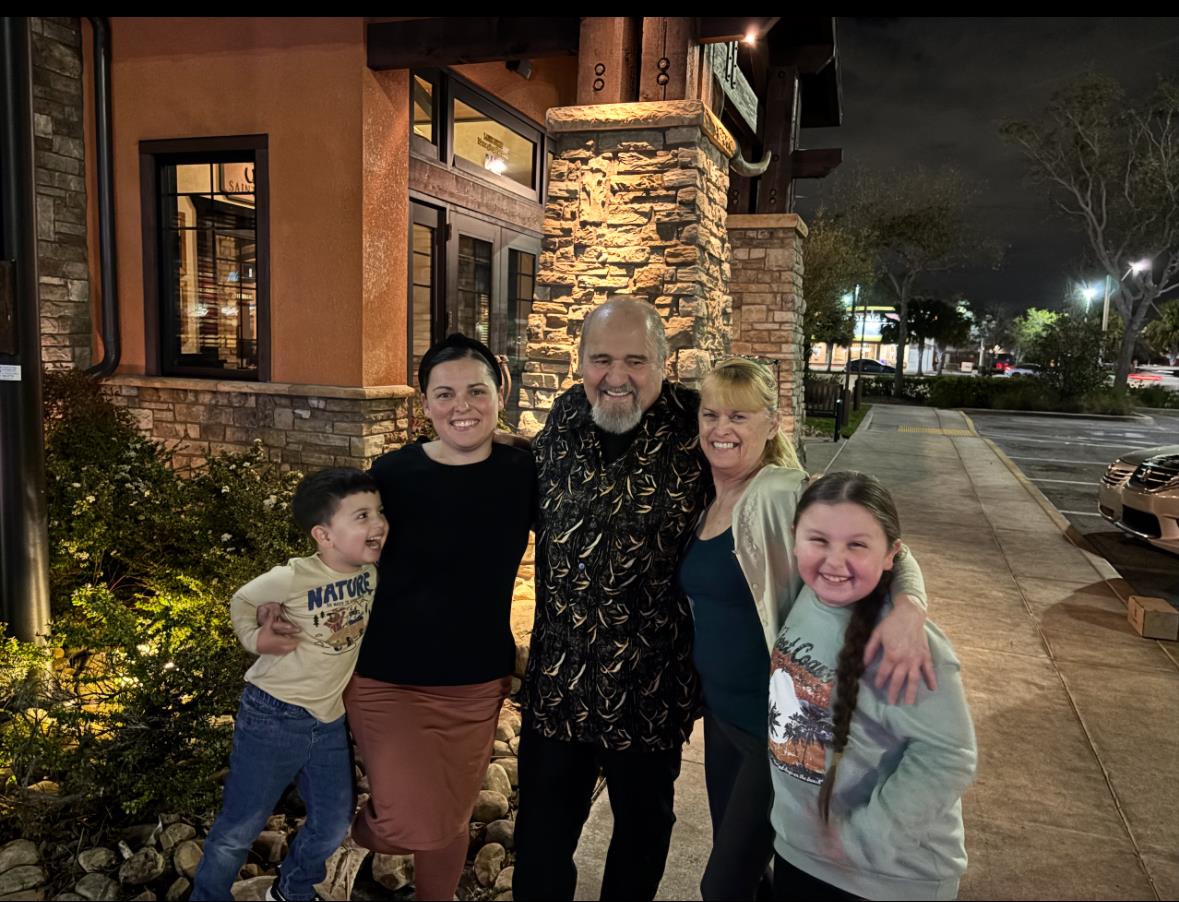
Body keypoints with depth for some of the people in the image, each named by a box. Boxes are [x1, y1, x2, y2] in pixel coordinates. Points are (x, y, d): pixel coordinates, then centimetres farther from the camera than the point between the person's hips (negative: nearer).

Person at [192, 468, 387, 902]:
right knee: (241, 825, 8)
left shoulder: (372, 573, -8)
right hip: (273, 716, -6)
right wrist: (255, 638, -18)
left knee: (334, 823, 19)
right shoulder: (293, 577, -24)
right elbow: (242, 601, -4)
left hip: (329, 721, 6)